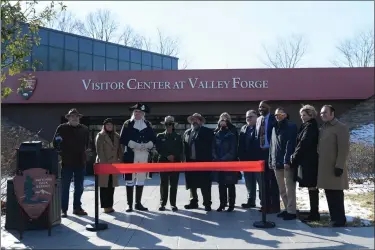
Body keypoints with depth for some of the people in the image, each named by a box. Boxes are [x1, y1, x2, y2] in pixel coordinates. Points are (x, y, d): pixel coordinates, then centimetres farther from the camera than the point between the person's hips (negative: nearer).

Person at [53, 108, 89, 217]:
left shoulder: (84, 129, 8)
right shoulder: (62, 128, -1)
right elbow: (55, 143, 2)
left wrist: (84, 151, 8)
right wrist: (61, 152, -4)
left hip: (80, 162, 4)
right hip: (66, 162, -3)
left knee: (79, 187, 10)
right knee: (65, 187, 2)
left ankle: (77, 207, 22)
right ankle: (63, 209, 12)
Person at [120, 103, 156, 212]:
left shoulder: (148, 124, 12)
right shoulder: (127, 124, 4)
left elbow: (153, 139, 10)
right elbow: (123, 139, -4)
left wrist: (146, 145, -10)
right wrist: (135, 145, -15)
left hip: (144, 156, 3)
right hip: (130, 156, -3)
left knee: (141, 180, 8)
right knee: (130, 180, -1)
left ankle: (138, 203, 18)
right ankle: (129, 204, 6)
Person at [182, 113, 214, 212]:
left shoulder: (207, 132, -2)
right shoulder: (186, 133, 13)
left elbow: (210, 146, -6)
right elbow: (184, 147, 10)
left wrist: (208, 160, -12)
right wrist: (185, 159, 2)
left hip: (203, 161, -5)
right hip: (190, 161, 5)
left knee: (205, 184, 0)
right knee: (192, 183, 13)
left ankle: (207, 203, 8)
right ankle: (193, 202, 25)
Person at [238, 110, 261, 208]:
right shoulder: (243, 129, 12)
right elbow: (240, 145, 10)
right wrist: (241, 157, 4)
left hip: (258, 160, -6)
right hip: (246, 160, 7)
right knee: (249, 183, 15)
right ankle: (251, 201, 26)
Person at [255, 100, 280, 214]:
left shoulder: (274, 119, -7)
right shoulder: (258, 120, 12)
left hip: (271, 152, -6)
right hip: (261, 152, 6)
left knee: (273, 180, 1)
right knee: (263, 180, 11)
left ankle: (274, 206, 9)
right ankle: (264, 205, 20)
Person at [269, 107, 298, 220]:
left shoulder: (291, 126, -4)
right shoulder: (275, 128, 18)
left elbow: (290, 145, -14)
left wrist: (287, 160, -20)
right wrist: (271, 160, 13)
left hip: (286, 163, -7)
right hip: (277, 163, 7)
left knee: (289, 189, -3)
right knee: (282, 189, 12)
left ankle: (291, 211, 3)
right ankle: (287, 209, 22)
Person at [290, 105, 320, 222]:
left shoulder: (310, 126, -11)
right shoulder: (310, 126, 17)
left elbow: (303, 143, -16)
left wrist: (294, 156, -8)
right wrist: (296, 156, 8)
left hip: (308, 161, -10)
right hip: (308, 160, 10)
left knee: (311, 187, -5)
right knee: (312, 186, 11)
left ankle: (314, 214, 0)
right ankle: (314, 212, 18)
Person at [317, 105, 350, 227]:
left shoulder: (341, 127, -9)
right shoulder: (323, 128, 15)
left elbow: (344, 149, -15)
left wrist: (339, 166, -19)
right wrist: (319, 164, 13)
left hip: (334, 168, -8)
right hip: (324, 167, 8)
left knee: (336, 196, -1)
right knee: (329, 195, 12)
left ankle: (340, 220, 9)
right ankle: (334, 218, 22)